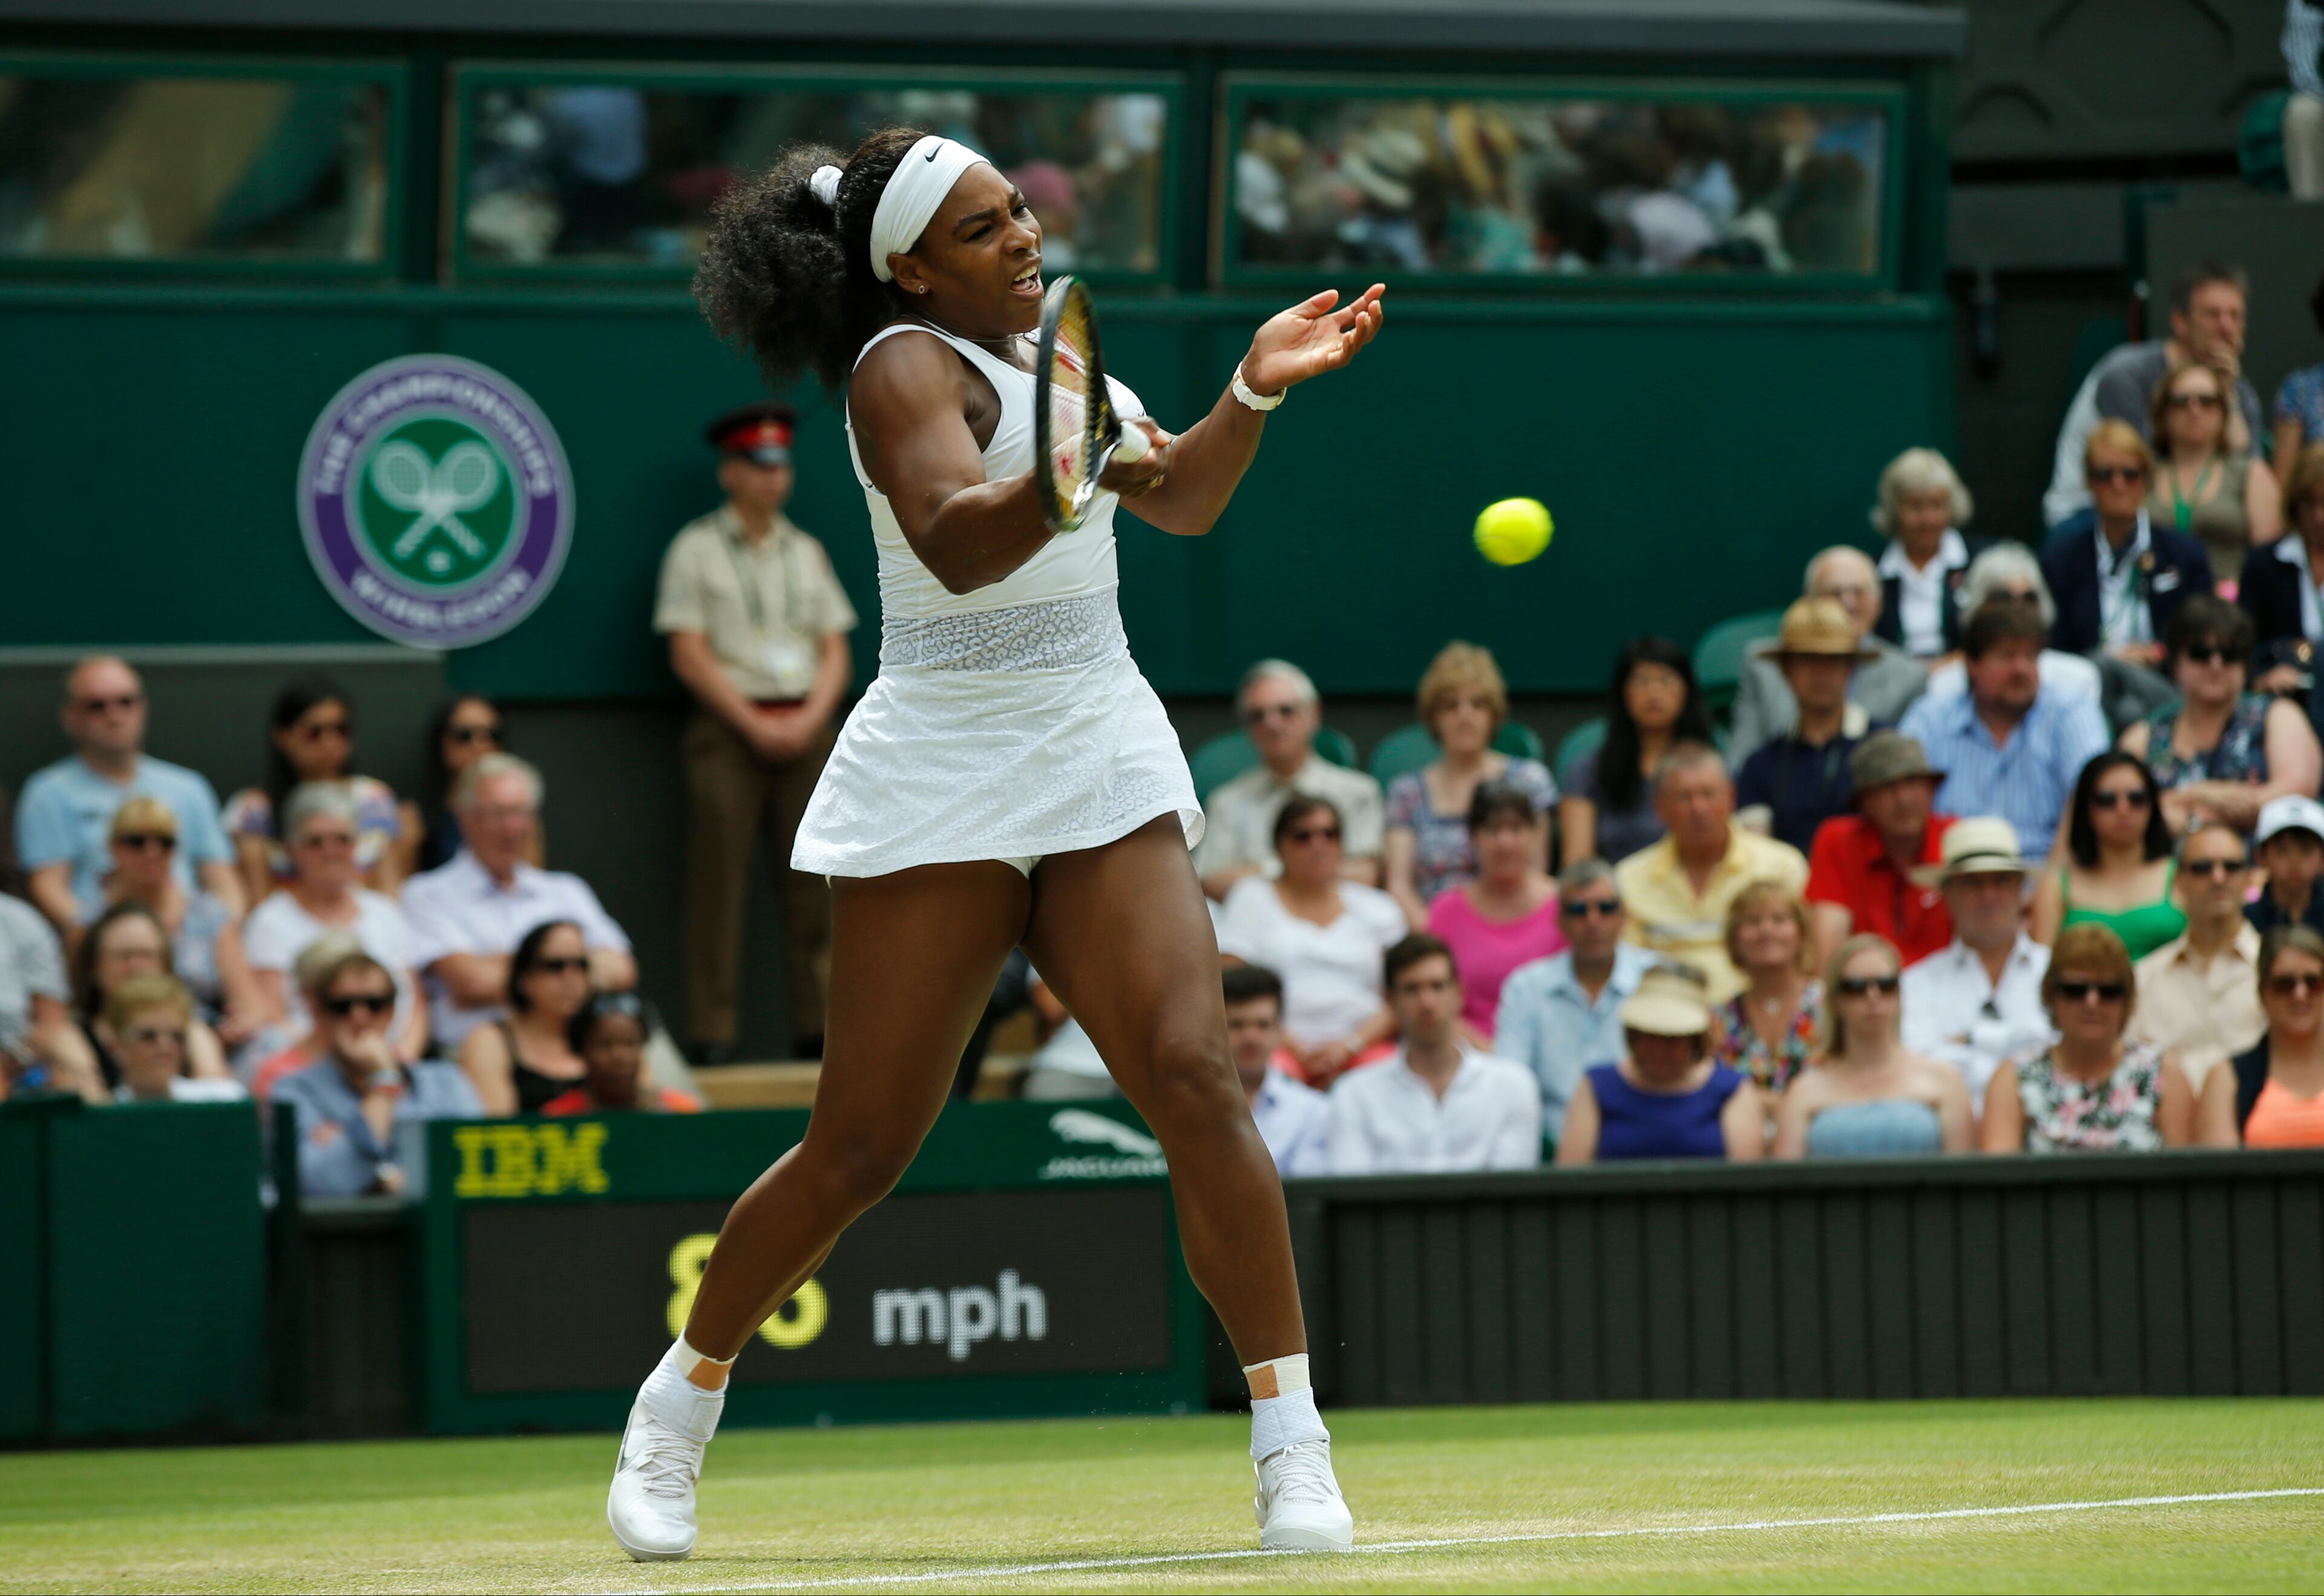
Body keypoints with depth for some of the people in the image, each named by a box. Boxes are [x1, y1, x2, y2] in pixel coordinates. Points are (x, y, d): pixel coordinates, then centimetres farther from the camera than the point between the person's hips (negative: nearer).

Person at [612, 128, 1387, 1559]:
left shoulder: (1043, 344, 16)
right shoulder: (908, 364, -8)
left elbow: (1179, 501, 25)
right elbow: (955, 542, -26)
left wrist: (1256, 389, 9)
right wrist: (1062, 475, -44)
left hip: (1102, 768, 6)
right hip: (941, 781, -6)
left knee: (1197, 1081, -13)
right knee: (863, 1147, -2)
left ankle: (1293, 1449, -12)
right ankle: (680, 1405, 19)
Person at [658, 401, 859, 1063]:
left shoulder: (806, 552, 16)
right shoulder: (697, 548, 2)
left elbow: (835, 651, 14)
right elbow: (689, 655, -4)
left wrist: (808, 720, -4)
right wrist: (754, 724, -11)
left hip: (804, 727, 4)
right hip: (729, 728, -4)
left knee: (815, 882, 0)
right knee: (718, 881, -8)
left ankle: (819, 1028, 2)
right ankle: (713, 1034, -8)